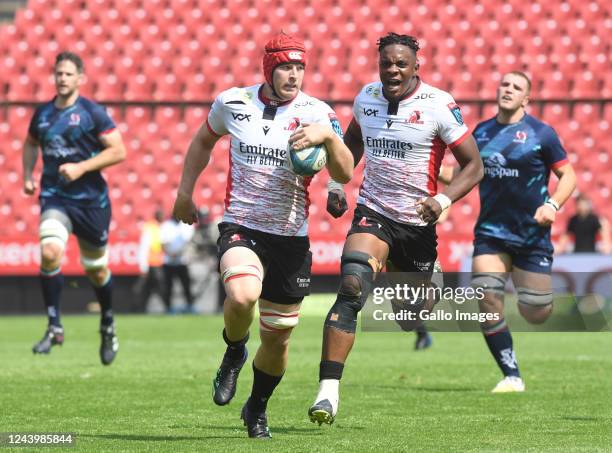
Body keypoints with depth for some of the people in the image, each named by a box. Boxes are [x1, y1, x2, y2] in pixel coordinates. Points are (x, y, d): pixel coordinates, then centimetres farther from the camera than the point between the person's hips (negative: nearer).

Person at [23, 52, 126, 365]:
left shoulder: (93, 113, -7)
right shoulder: (42, 114, 6)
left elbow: (118, 151, -10)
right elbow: (31, 144, 25)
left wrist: (81, 167, -19)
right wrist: (28, 176, 9)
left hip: (91, 199, -2)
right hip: (54, 197, 2)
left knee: (96, 268, 10)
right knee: (50, 252, -23)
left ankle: (108, 326, 36)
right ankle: (54, 327, -14)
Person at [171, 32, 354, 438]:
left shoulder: (316, 113, -7)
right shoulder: (232, 103, -2)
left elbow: (345, 175, -19)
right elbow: (204, 141, 20)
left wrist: (328, 137, -36)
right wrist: (185, 191, 16)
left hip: (291, 237, 1)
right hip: (240, 228, -1)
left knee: (278, 338, 8)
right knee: (242, 297, -32)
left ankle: (257, 408, 37)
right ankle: (234, 354, 1)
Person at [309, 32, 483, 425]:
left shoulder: (438, 106, -11)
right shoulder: (367, 98, 3)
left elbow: (474, 165, -7)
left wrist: (443, 201, -23)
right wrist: (336, 183, 13)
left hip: (418, 223, -1)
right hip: (373, 215, 1)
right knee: (351, 288, -24)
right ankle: (328, 390, -30)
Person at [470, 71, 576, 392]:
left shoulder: (540, 133, -6)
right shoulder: (481, 132, 6)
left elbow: (568, 175, -1)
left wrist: (553, 204, -18)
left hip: (533, 234, -3)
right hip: (491, 232, 3)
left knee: (535, 315, 0)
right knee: (487, 300, -16)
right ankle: (511, 376, -6)